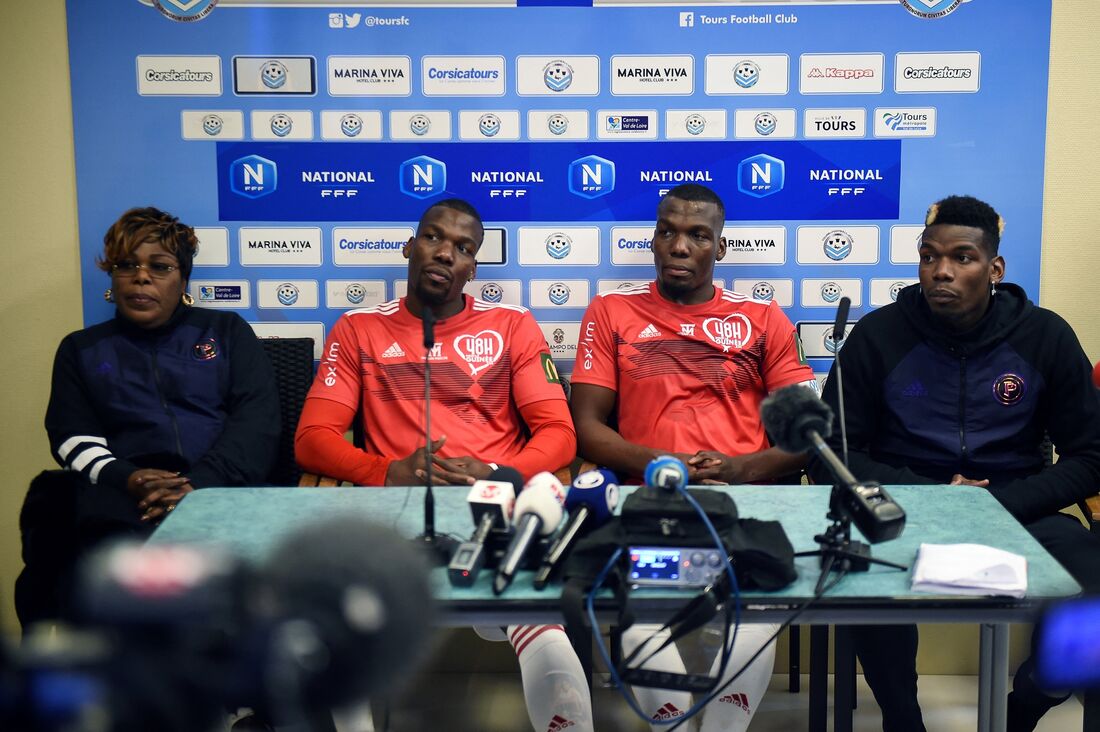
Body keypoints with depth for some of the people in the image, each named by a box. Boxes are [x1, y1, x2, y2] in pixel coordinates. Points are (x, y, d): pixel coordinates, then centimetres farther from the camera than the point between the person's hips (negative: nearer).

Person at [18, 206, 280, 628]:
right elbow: (72, 438, 14)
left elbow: (258, 417, 7)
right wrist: (126, 478, -10)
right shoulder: (81, 349, 27)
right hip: (119, 499, 1)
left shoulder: (226, 331, 22)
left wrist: (201, 483, -11)